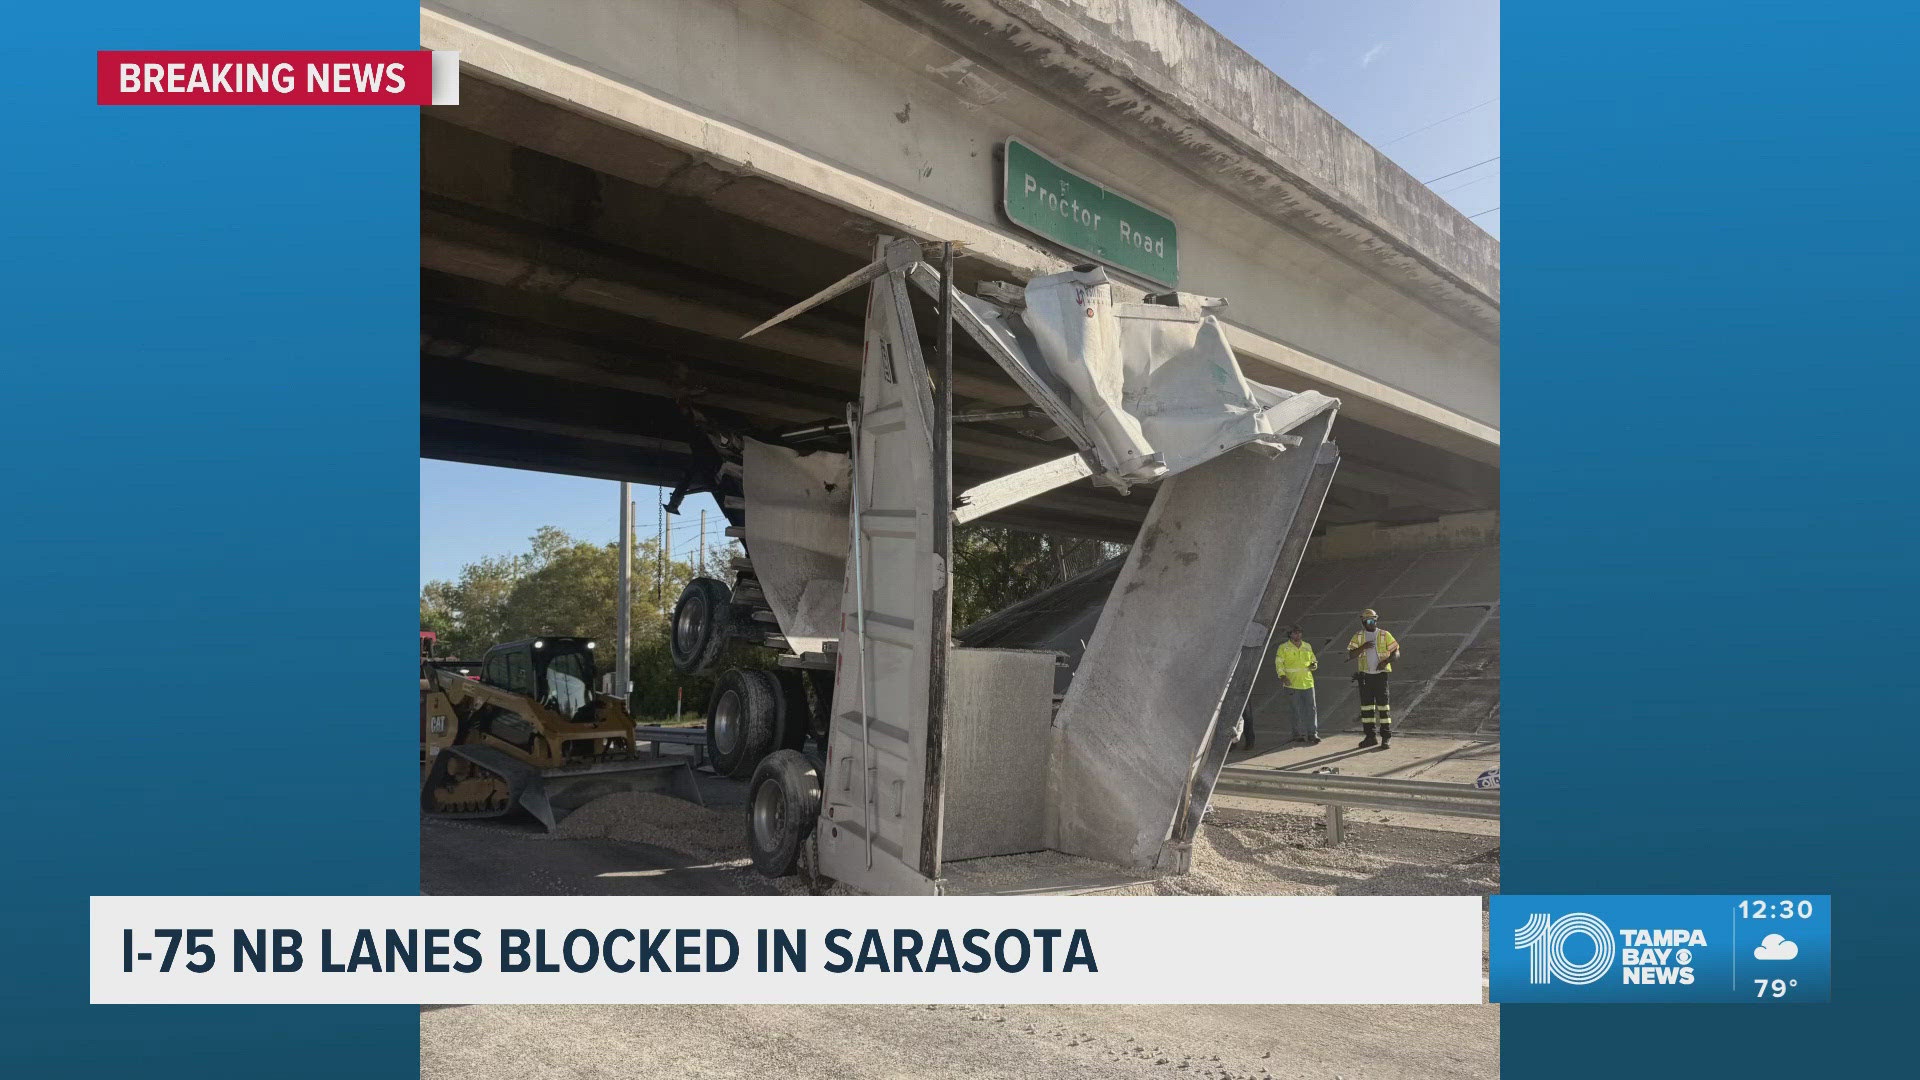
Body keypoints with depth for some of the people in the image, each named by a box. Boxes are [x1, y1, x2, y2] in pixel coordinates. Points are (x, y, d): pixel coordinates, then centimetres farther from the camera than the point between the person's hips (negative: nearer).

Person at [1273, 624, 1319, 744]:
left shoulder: (1307, 646, 13)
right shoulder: (1283, 647, 0)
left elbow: (1313, 660, 23)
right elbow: (1279, 663, -5)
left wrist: (1314, 665, 0)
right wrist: (1282, 676, -20)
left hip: (1307, 682, 3)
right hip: (1292, 684, -3)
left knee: (1311, 708, -2)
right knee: (1296, 711, 2)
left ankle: (1313, 733, 2)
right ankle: (1299, 734, 11)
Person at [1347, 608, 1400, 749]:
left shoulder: (1385, 635, 3)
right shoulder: (1358, 637, 7)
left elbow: (1396, 651, 2)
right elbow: (1350, 655, -1)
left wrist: (1386, 661, -16)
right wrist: (1363, 647, -16)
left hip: (1381, 674, -2)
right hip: (1364, 676, 2)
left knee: (1383, 705, -5)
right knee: (1366, 706, 4)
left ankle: (1386, 736, 0)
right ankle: (1370, 736, 12)